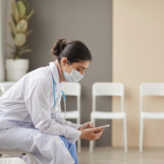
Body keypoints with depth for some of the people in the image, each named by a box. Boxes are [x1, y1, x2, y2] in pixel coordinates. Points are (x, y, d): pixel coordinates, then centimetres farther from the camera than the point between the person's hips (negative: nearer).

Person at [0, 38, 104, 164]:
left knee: (67, 140, -3)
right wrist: (80, 134, -22)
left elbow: (55, 118, 6)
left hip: (23, 125, 9)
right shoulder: (42, 80, -25)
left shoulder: (58, 82, 4)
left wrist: (80, 128, -10)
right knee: (55, 142, -26)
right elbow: (44, 124, -26)